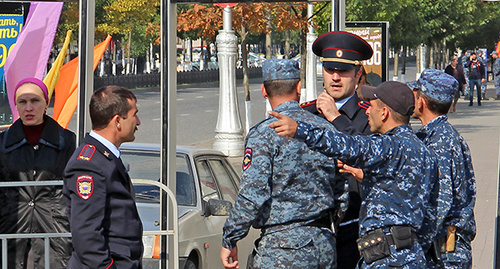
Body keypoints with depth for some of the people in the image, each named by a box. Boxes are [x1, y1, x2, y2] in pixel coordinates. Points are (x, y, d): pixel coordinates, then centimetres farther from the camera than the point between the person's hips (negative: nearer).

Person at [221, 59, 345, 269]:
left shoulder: (263, 134, -10)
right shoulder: (327, 129, 8)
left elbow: (252, 196, -15)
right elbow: (342, 191, 13)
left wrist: (229, 241, -6)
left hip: (283, 248, -6)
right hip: (325, 245, 6)